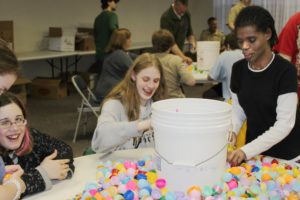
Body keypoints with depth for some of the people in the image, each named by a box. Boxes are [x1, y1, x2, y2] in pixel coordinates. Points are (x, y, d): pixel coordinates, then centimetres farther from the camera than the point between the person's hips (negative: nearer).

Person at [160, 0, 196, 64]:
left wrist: (193, 43, -9)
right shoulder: (166, 17, -22)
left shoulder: (187, 14, -2)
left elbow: (189, 33, 12)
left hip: (179, 54, 6)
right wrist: (183, 56, -38)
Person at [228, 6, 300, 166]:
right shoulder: (238, 69, -3)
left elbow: (285, 124, -22)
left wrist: (246, 151, -30)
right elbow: (238, 110, 5)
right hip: (254, 150, 4)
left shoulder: (285, 70, -19)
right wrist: (231, 132, -16)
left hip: (286, 155, -4)